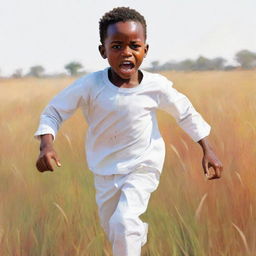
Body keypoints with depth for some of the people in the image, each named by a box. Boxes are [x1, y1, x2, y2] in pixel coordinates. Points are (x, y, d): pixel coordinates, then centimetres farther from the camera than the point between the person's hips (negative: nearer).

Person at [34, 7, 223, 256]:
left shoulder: (156, 86, -19)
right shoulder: (90, 85, -22)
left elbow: (186, 112, -2)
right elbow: (53, 112, -12)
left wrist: (208, 150, 0)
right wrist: (46, 145, -29)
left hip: (142, 167, -2)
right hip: (105, 170, 2)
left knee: (123, 221, -23)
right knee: (110, 226, 21)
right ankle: (139, 231, 55)